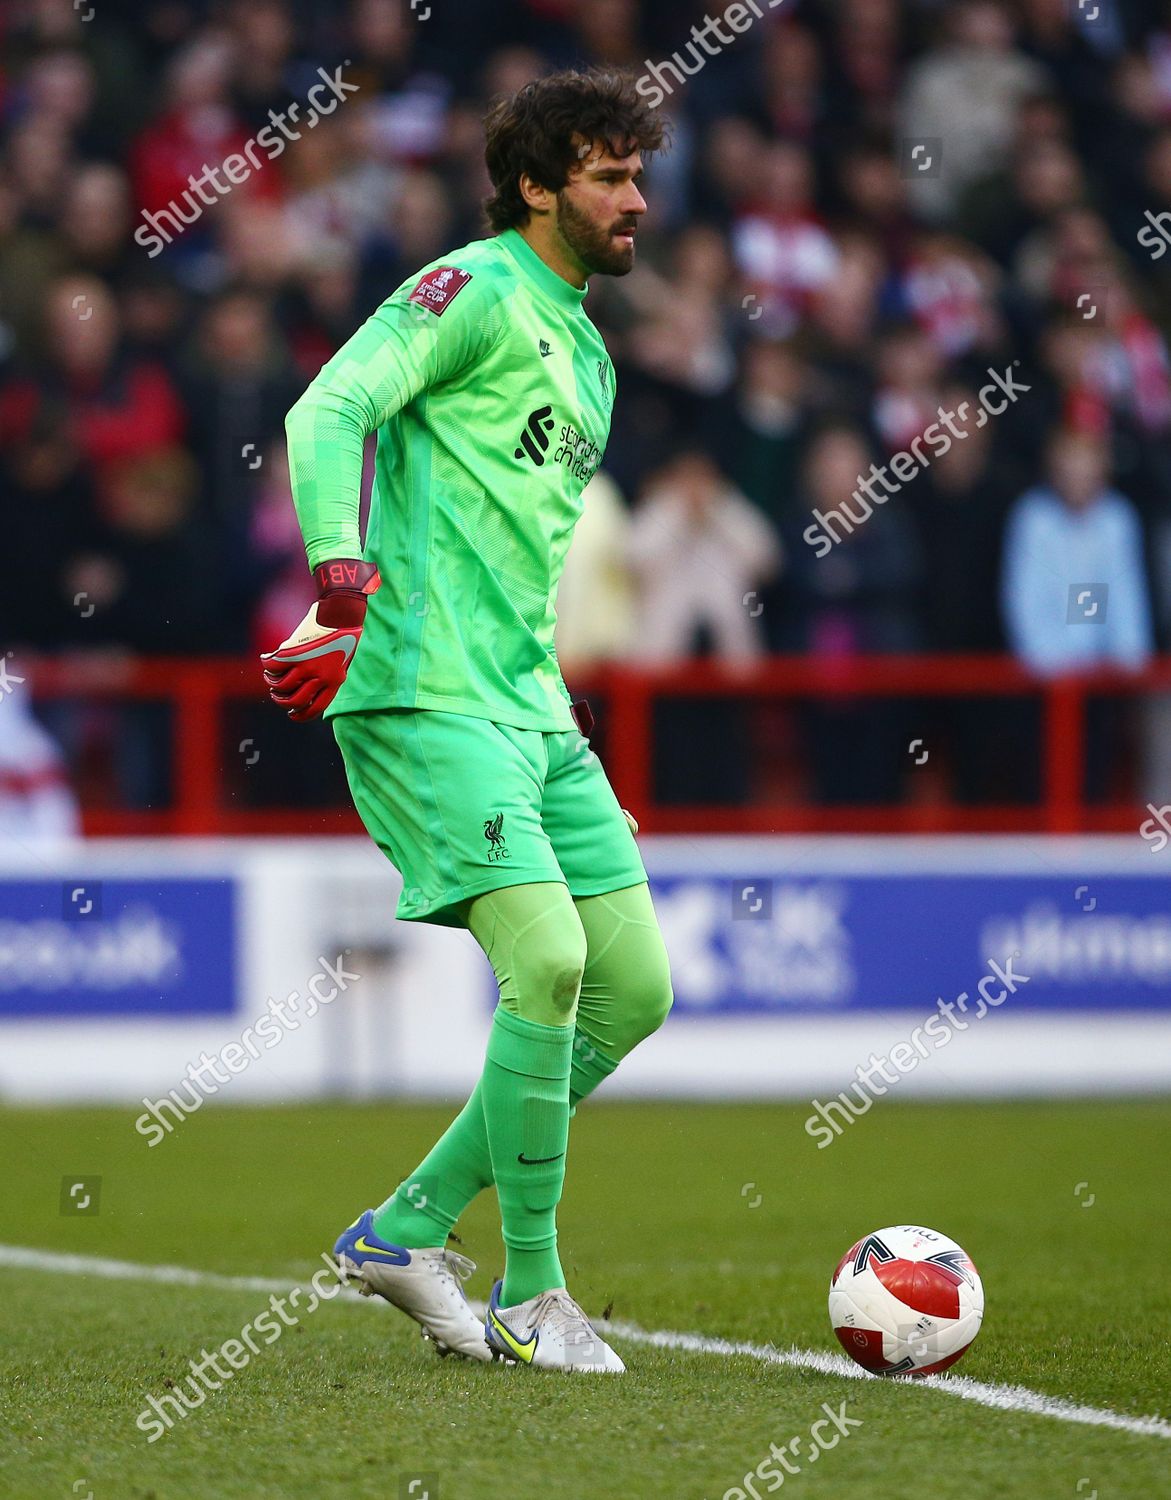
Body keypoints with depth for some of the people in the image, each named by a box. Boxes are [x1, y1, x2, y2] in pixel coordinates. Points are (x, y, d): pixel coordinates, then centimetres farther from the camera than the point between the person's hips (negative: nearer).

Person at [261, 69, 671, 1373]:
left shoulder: (587, 356, 22)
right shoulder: (475, 292, -5)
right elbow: (329, 410, -20)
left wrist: (354, 639, 23)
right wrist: (344, 575, -35)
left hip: (530, 703, 9)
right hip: (428, 700, -9)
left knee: (635, 987, 3)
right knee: (548, 962, -19)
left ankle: (407, 1230, 11)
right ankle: (530, 1298, -7)